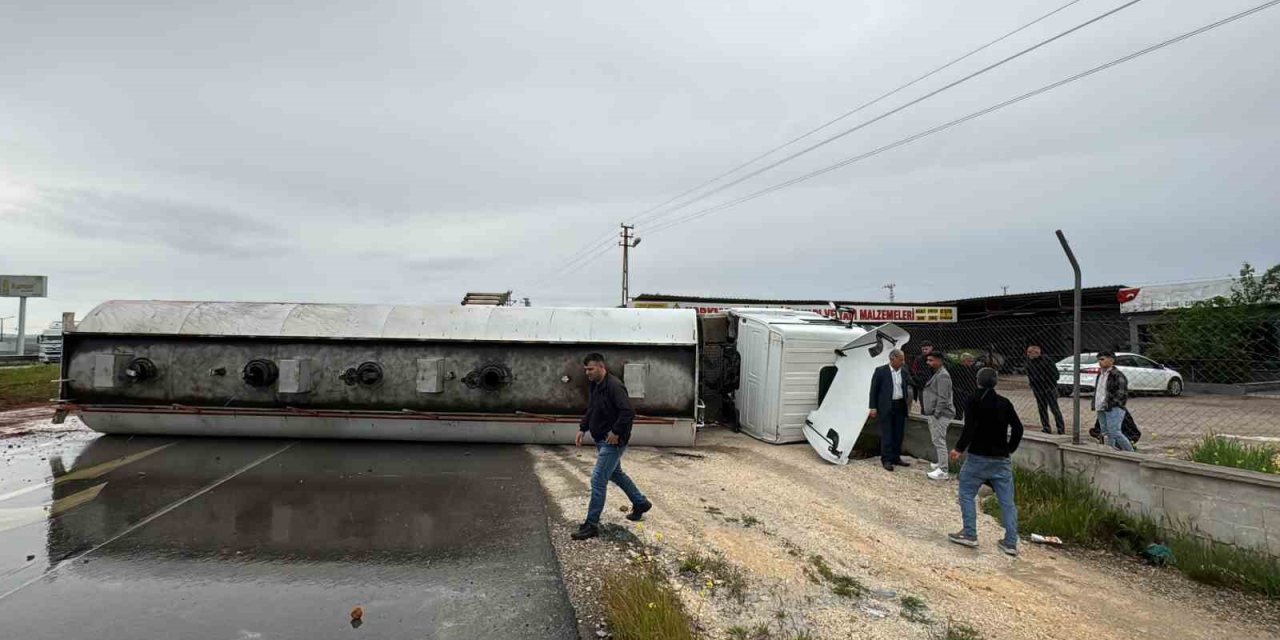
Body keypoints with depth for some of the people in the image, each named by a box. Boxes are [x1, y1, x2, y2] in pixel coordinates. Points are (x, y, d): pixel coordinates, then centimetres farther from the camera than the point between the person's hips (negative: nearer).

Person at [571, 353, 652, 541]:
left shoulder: (614, 386, -22)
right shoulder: (595, 386, 9)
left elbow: (628, 412, -28)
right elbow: (590, 410, 21)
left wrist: (616, 432, -25)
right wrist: (583, 429, 10)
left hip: (612, 442, -10)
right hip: (602, 440, 10)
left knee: (598, 480, -9)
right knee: (616, 474, 24)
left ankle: (592, 525, -1)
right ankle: (641, 503, 42)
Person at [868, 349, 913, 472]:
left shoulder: (904, 371, 6)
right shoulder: (880, 371, -8)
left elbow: (908, 386, 15)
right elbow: (874, 389, -6)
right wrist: (873, 407, -9)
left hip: (900, 406, 5)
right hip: (886, 407, -5)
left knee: (898, 434, 10)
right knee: (886, 434, -1)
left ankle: (896, 457, 21)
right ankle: (886, 460, 6)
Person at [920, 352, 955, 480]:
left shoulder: (943, 376, -17)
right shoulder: (935, 374, 15)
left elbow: (943, 398, -21)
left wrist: (936, 414, -20)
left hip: (939, 415, -10)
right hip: (933, 413, 10)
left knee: (939, 441, -9)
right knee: (937, 441, 19)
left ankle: (943, 471, -7)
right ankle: (939, 463, 31)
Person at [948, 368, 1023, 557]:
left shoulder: (974, 401, -8)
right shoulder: (1005, 403, 6)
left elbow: (969, 428, -17)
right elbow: (1017, 428, 5)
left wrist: (959, 449, -9)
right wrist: (1009, 449, 16)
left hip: (978, 457, -4)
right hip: (1002, 459, 4)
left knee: (967, 494, 9)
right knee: (1007, 501, 7)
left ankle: (970, 534, 7)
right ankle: (1010, 542, 7)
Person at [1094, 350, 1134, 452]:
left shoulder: (1117, 375, -9)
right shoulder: (1101, 374, 18)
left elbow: (1122, 393, -13)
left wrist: (1110, 405, -18)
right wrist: (1095, 404, 15)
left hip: (1113, 409, -9)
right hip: (1101, 409, 9)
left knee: (1114, 432, -15)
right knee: (1106, 433, 9)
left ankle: (1130, 452, -2)